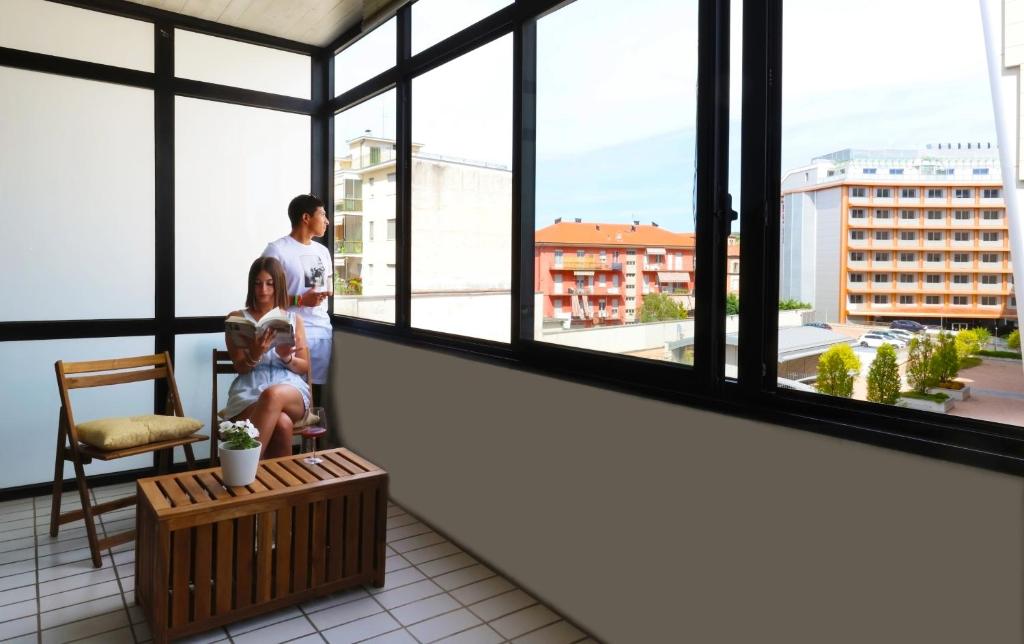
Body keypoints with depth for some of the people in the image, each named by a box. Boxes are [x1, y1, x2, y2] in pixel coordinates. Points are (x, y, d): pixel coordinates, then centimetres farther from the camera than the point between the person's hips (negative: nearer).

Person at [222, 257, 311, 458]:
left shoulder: (294, 319, 15)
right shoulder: (238, 318, 10)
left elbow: (304, 367, 12)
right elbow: (240, 367, 3)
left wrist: (286, 358, -11)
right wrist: (255, 354, -21)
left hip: (291, 390, 1)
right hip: (250, 391, -1)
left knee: (274, 395, -40)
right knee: (281, 424, -37)